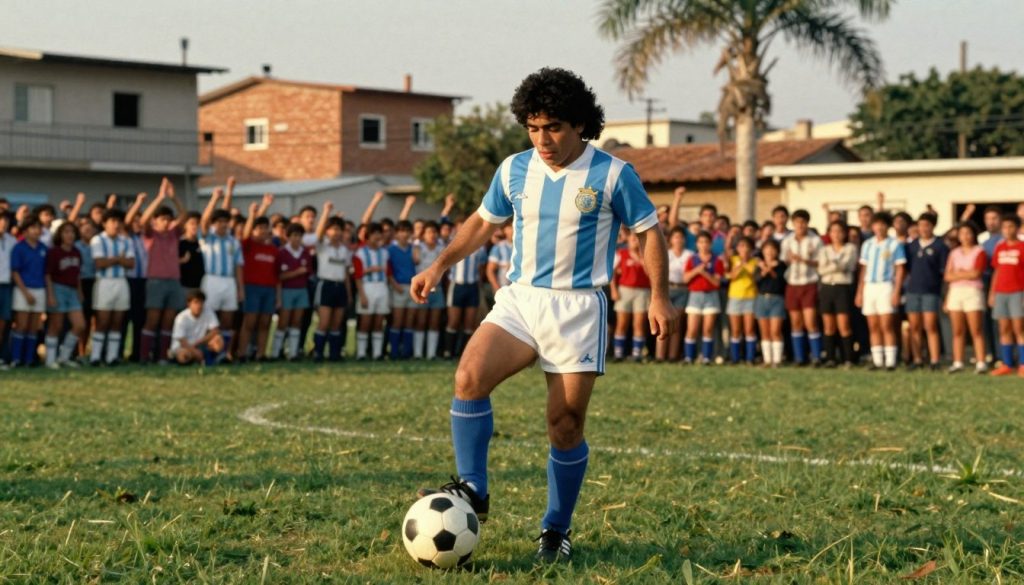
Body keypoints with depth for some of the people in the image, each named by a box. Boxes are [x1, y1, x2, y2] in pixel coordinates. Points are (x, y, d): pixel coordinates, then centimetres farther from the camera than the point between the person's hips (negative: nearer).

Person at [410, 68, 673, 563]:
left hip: (578, 308, -3)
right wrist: (439, 266, 8)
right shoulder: (514, 170, 5)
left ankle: (556, 531, 16)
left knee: (565, 425, -1)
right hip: (519, 299, 3)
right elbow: (482, 223, 18)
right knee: (469, 377, -22)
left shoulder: (613, 175, -6)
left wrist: (659, 296, -4)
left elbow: (649, 231, 2)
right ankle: (472, 490, -12)